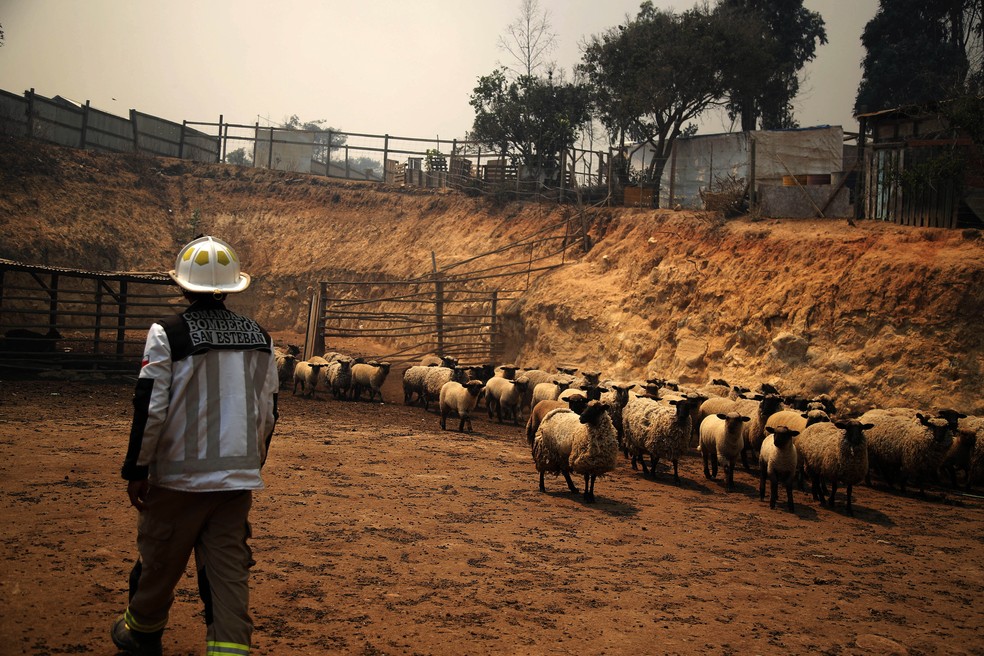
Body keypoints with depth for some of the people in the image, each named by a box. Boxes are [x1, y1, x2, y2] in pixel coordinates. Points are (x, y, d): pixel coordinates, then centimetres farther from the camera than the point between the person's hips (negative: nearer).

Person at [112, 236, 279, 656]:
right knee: (229, 570, 7)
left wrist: (136, 469, -2)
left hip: (178, 476, -3)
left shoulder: (167, 335, -10)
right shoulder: (260, 338, 4)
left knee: (160, 561, 16)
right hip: (238, 478, 3)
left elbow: (150, 408, -12)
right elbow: (267, 412, 10)